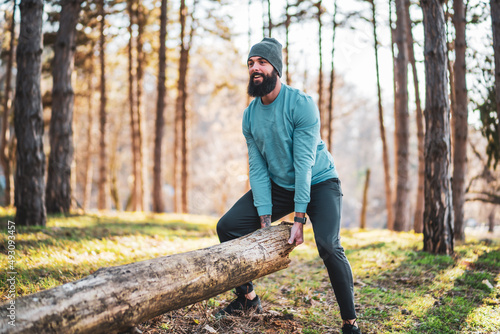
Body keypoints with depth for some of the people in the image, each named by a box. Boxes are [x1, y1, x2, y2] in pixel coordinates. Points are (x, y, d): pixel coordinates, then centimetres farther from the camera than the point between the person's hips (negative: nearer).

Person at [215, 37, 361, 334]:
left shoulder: (301, 104, -21)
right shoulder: (250, 115, -3)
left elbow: (304, 162, -25)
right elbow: (258, 168, -5)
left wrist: (299, 219, -28)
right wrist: (265, 219, -15)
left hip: (319, 181, -5)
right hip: (278, 186, 6)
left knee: (329, 246, -27)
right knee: (228, 226, -6)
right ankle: (248, 298, 11)